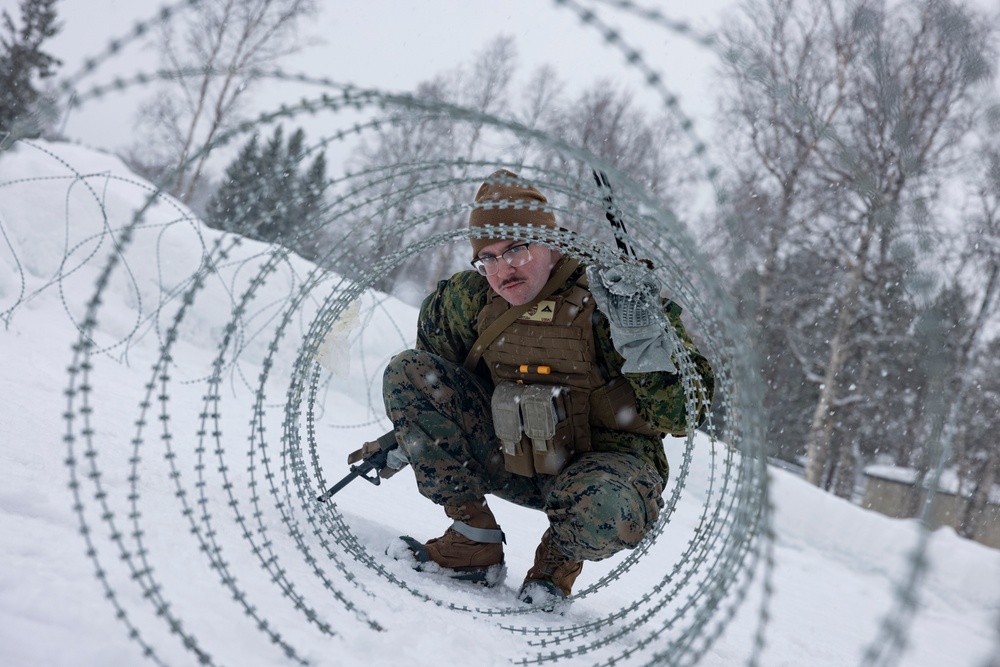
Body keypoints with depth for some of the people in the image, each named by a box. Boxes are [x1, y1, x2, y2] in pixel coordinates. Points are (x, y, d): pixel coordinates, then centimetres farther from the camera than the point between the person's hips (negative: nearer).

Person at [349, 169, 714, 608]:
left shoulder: (611, 297, -19)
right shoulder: (470, 298, -5)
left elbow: (680, 415, -23)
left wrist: (641, 337, -35)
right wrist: (400, 443, 17)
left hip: (602, 462, -5)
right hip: (506, 462, 5)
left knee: (607, 511, -42)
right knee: (407, 371, -9)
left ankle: (561, 559, 1)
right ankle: (473, 542, -5)